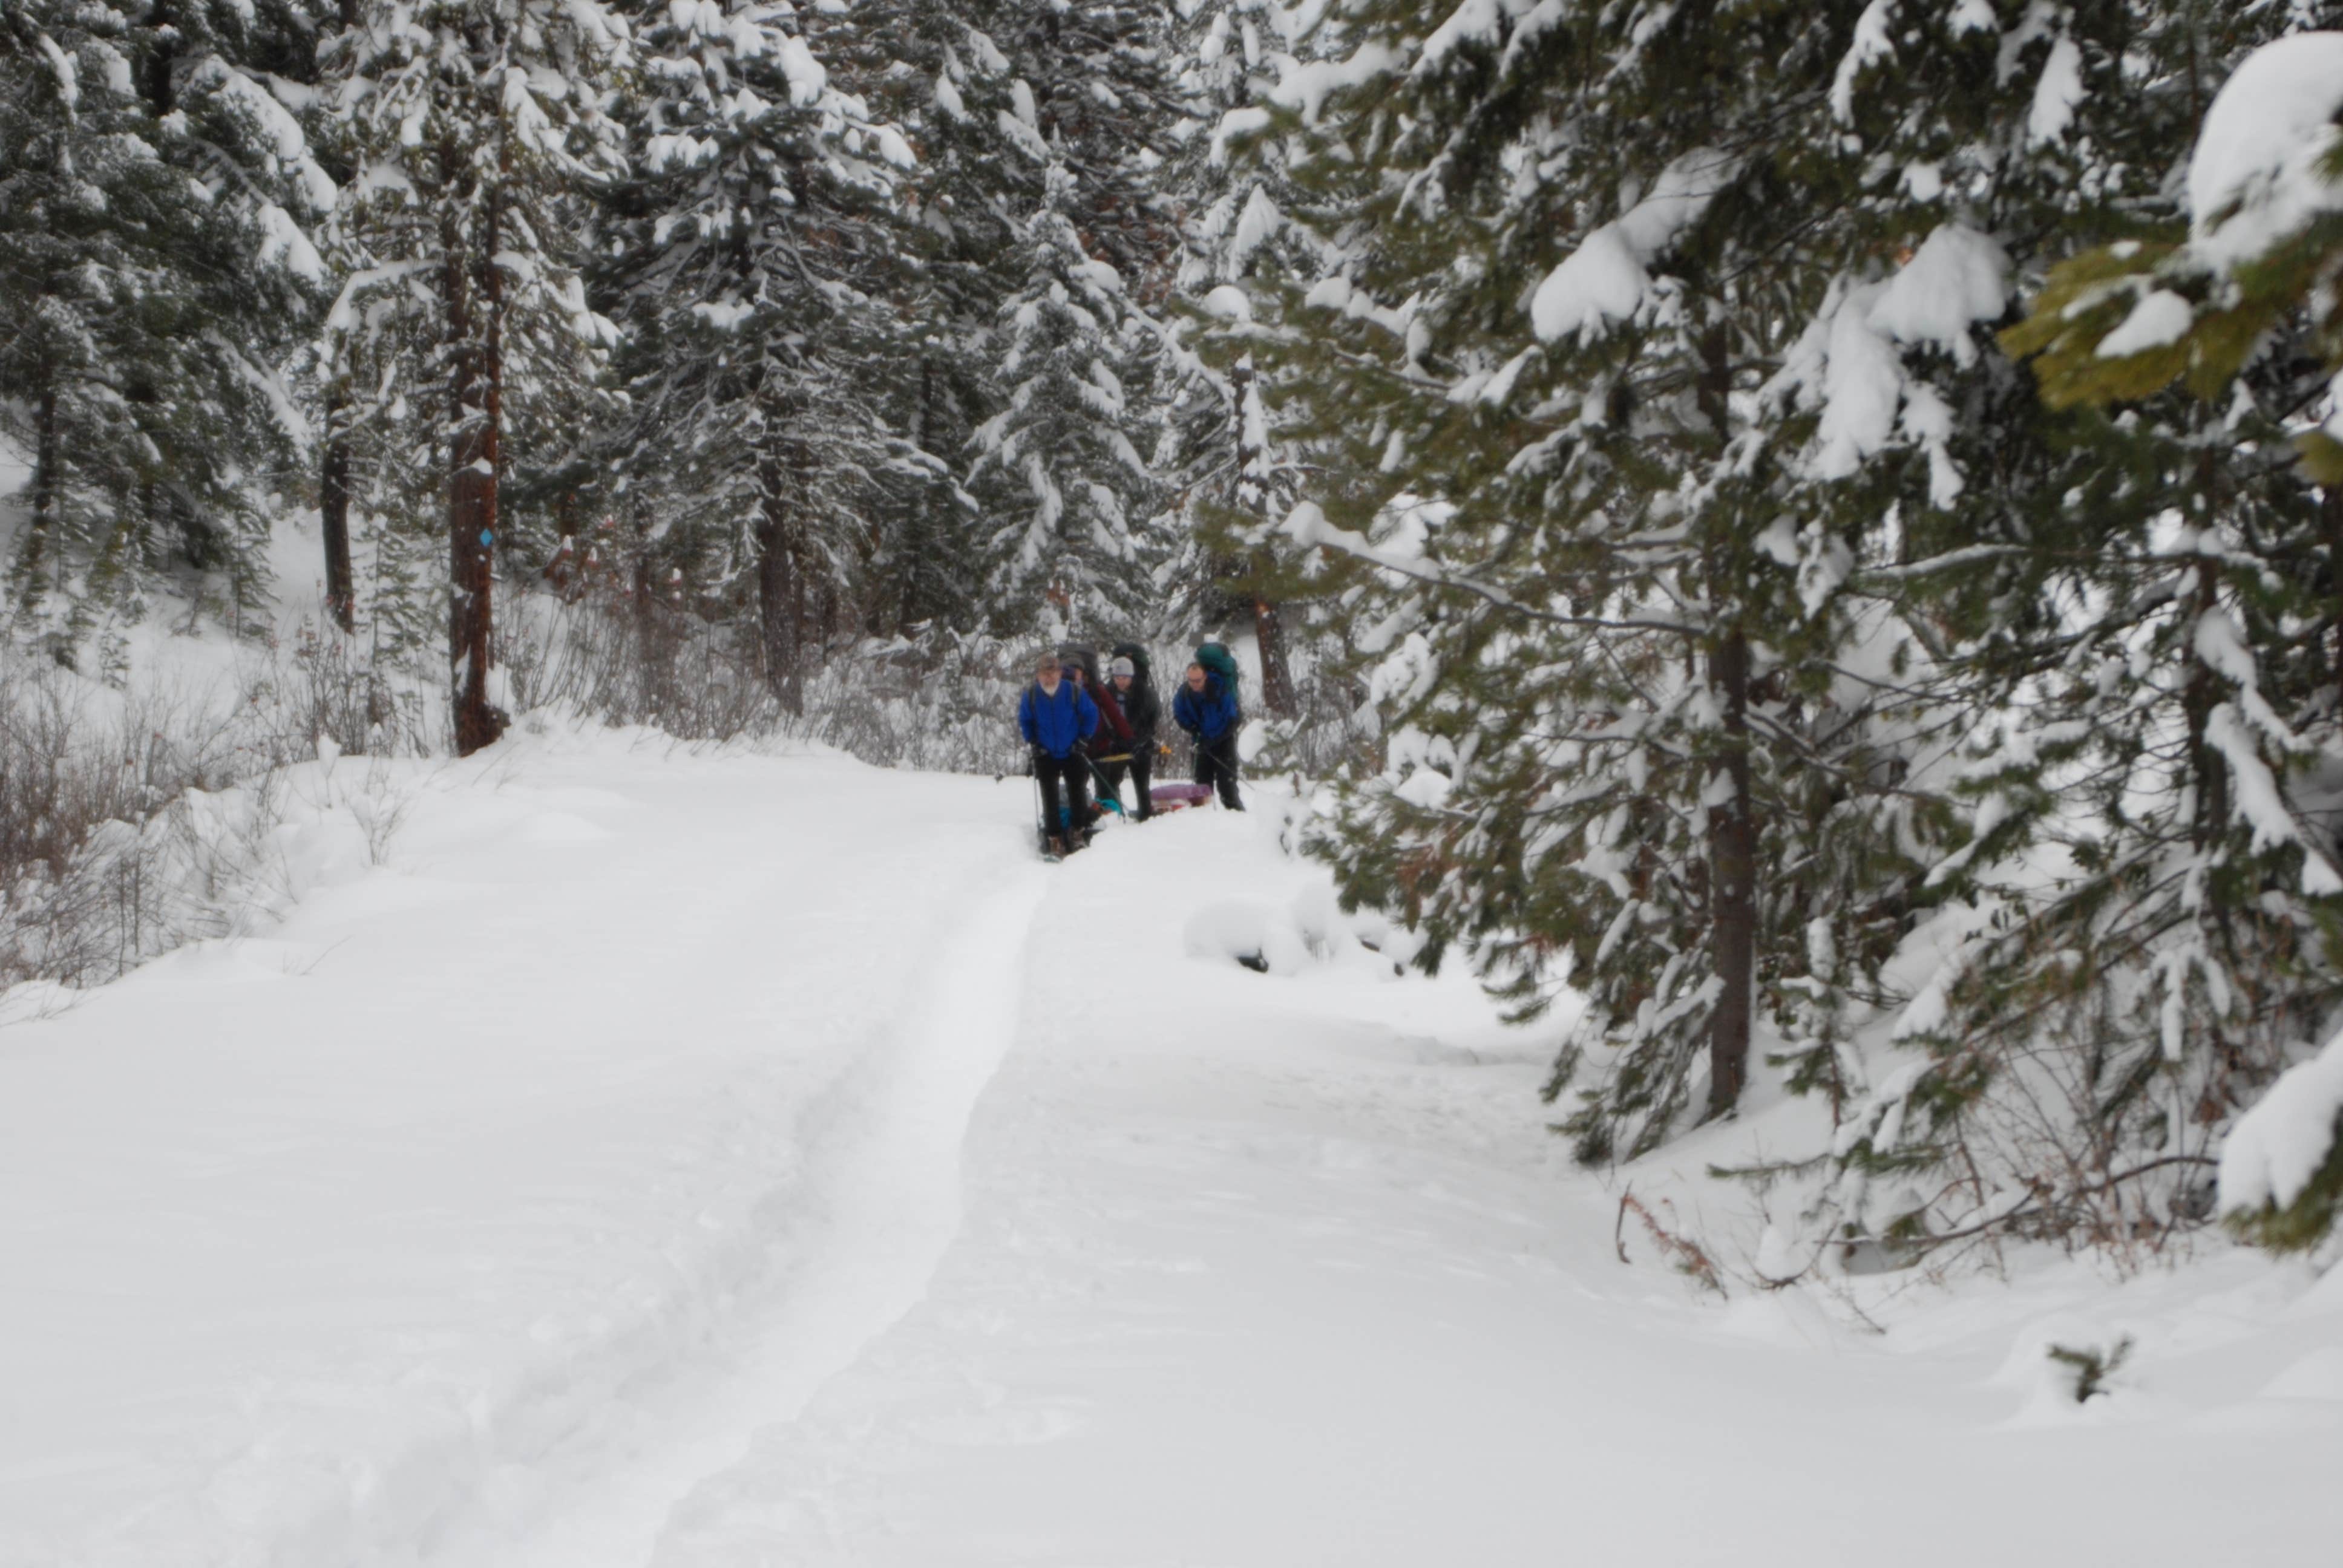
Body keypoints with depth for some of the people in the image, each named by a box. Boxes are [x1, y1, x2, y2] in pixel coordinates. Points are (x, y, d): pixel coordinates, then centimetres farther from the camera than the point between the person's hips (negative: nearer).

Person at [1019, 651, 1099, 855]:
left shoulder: (1074, 692, -13)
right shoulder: (1031, 695, -9)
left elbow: (1091, 714, 1)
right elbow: (1024, 720, 9)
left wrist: (1083, 738, -3)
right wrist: (1033, 742, 2)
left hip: (1072, 754, 0)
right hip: (1045, 756, 0)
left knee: (1077, 792, 4)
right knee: (1050, 798, 0)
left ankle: (1078, 831, 20)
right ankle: (1054, 839, 6)